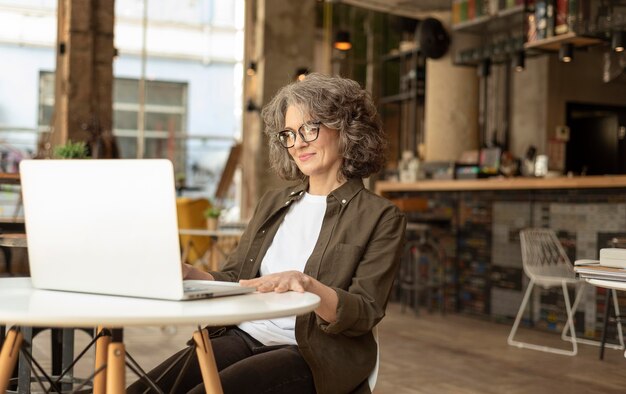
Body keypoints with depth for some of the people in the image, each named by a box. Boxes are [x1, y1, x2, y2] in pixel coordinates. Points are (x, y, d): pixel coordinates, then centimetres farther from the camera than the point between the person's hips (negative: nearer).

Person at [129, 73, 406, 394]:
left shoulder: (380, 217, 1)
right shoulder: (272, 204, 20)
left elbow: (364, 315, -9)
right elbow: (231, 281, 17)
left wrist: (304, 284, -27)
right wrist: (184, 274, -4)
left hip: (311, 357, -5)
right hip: (242, 337, 5)